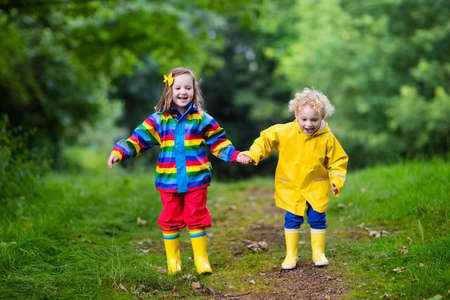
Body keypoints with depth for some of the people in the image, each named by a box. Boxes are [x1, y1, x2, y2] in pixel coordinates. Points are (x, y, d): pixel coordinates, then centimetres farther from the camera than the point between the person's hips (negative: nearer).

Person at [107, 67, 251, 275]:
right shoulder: (158, 120, 3)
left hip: (196, 180, 0)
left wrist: (235, 155, 0)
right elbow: (138, 139, 2)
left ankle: (201, 258, 17)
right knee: (170, 219, 8)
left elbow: (218, 142, 11)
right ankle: (172, 260, 23)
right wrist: (119, 152, -12)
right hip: (169, 181, 1)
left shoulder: (202, 119, 4)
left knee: (196, 218, 3)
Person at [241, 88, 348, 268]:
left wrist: (336, 181, -11)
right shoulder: (285, 132, -11)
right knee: (292, 219, 2)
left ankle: (318, 253, 23)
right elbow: (266, 139, 1)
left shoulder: (327, 138, -10)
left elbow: (338, 161, 0)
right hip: (291, 187, 0)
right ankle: (291, 255, 17)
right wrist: (253, 155, -9)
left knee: (317, 218, 4)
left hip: (317, 187, 0)